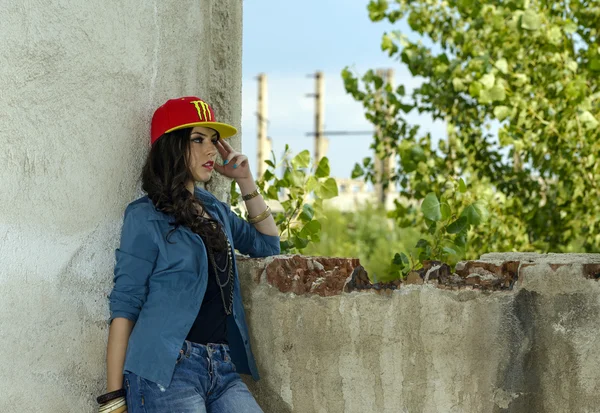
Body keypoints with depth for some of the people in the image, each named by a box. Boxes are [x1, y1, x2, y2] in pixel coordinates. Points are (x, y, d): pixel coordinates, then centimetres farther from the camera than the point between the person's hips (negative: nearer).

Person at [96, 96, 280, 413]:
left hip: (222, 368, 6)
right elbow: (123, 306, -6)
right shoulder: (146, 217, -3)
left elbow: (268, 245, 28)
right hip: (166, 371, -6)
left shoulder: (215, 210, 16)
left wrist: (245, 181, 15)